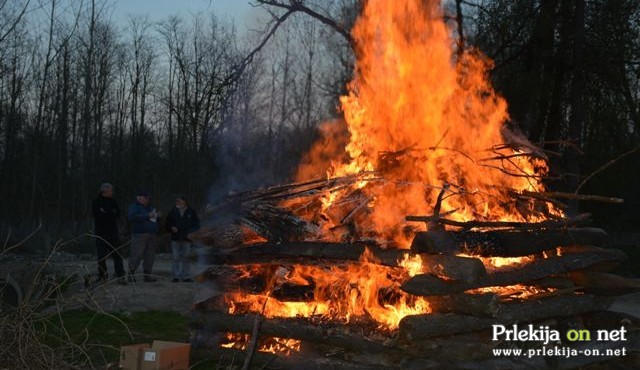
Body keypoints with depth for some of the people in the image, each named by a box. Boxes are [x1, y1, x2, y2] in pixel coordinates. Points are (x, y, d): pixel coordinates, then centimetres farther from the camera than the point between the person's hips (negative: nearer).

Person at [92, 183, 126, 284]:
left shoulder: (112, 201, 13)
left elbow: (118, 214, 1)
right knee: (102, 256, 2)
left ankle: (120, 276, -9)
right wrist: (112, 213, -5)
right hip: (101, 233, -3)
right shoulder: (96, 202, 0)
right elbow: (100, 215, -15)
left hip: (113, 233, 3)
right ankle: (102, 275, 15)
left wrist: (107, 213, -9)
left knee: (117, 255, -5)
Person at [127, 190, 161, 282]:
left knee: (150, 256, 5)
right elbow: (132, 217, -18)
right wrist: (147, 216, -21)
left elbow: (154, 220, 30)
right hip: (140, 234, -7)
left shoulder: (150, 208, 22)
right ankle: (131, 274, -6)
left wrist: (157, 216, 6)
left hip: (152, 236, 7)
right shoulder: (134, 207, 0)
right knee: (136, 255, -11)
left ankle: (147, 275, 10)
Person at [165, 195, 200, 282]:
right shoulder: (173, 212, 7)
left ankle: (185, 276, 9)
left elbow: (197, 225, 7)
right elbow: (167, 224, 13)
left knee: (186, 258, 3)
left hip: (187, 239, -1)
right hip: (175, 239, 1)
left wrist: (190, 232, -8)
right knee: (176, 258, -2)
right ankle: (176, 276, 4)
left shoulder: (191, 212, 5)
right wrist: (171, 228, -8)